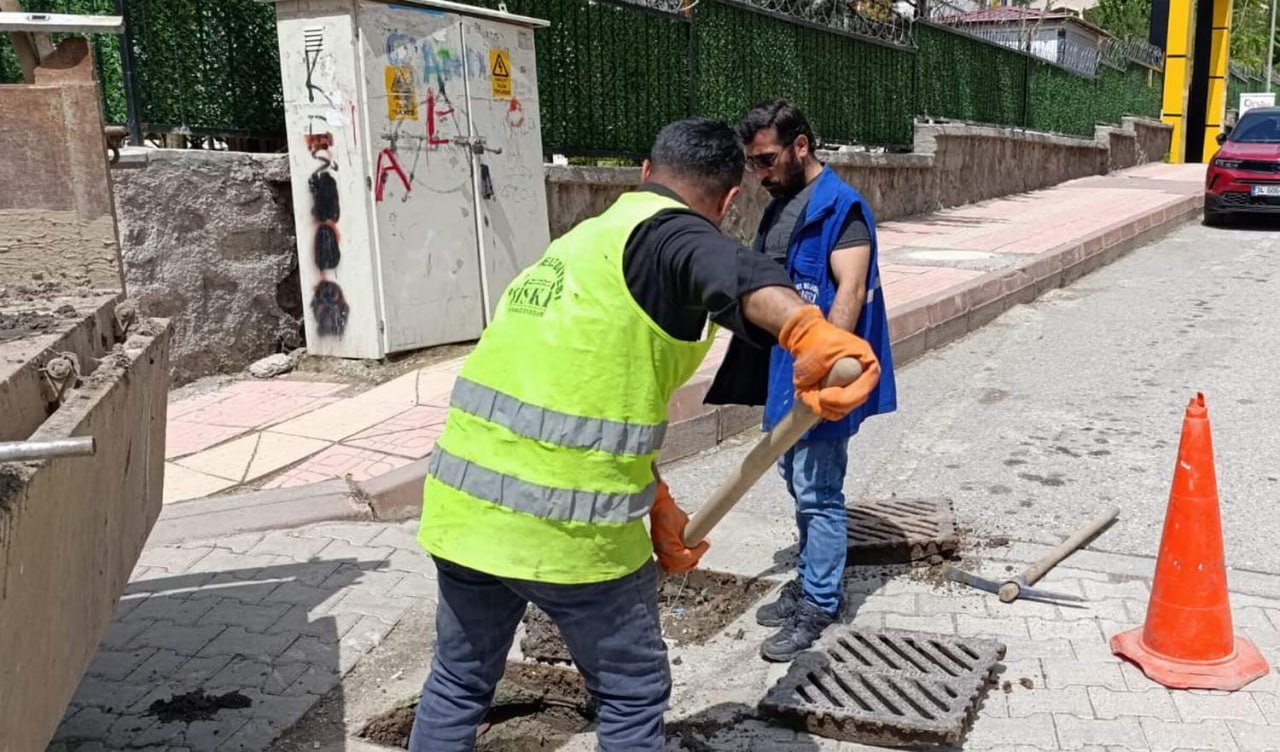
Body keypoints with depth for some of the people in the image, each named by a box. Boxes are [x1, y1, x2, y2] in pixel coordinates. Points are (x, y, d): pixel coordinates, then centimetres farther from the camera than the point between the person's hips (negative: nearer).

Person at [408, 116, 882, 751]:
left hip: (462, 505, 8)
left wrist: (657, 503, 26)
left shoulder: (584, 240, 18)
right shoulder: (671, 232, -7)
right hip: (569, 527, -7)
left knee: (458, 682, 25)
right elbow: (729, 272, -33)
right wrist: (808, 330, -52)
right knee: (632, 696, 15)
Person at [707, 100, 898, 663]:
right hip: (783, 369, 9)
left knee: (818, 493, 0)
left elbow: (851, 290, -26)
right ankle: (809, 580, 33)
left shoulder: (841, 207, -15)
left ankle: (820, 604, 13)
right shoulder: (779, 207, 13)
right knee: (797, 483, 18)